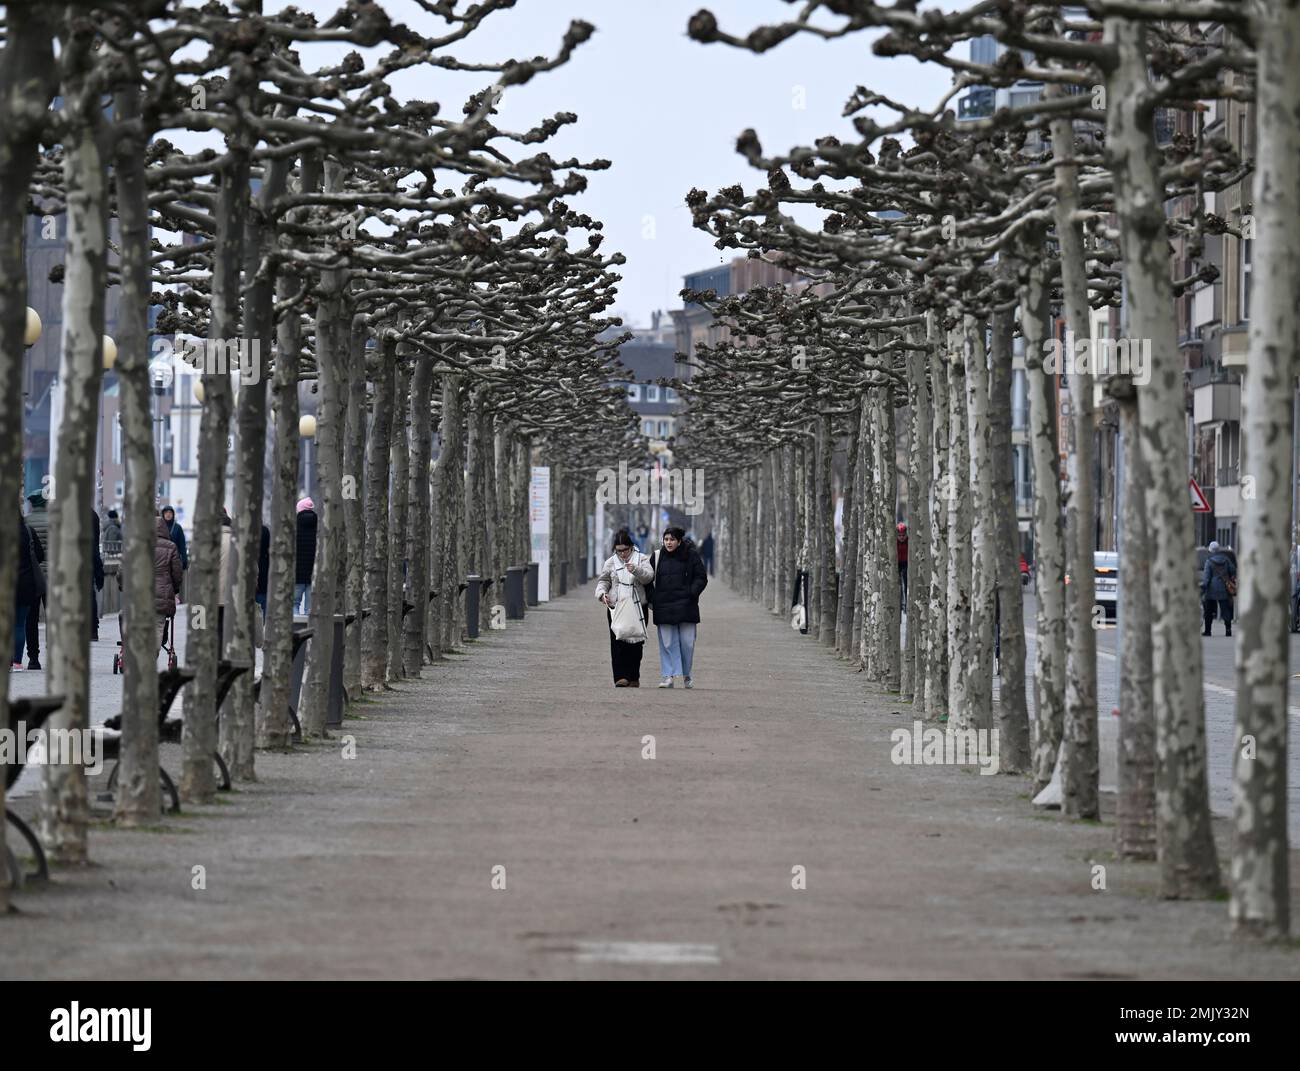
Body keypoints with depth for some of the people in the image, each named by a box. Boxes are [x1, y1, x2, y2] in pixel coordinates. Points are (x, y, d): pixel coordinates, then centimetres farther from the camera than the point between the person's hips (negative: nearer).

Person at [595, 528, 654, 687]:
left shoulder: (641, 559, 5)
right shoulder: (610, 562, 12)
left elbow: (648, 577, -9)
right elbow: (603, 580, 13)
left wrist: (636, 570, -28)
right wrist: (602, 593, -8)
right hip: (615, 607, 1)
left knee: (636, 644, 2)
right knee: (618, 643, -10)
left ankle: (633, 677, 11)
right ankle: (621, 677, -14)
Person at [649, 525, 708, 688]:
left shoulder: (691, 556, 1)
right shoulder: (658, 557, 7)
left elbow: (701, 578, 3)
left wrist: (691, 594, -12)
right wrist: (651, 599, 3)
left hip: (685, 606, -2)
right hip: (663, 606, 2)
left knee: (687, 642, 0)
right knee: (667, 642, -1)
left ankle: (686, 675, 17)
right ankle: (668, 676, 1)